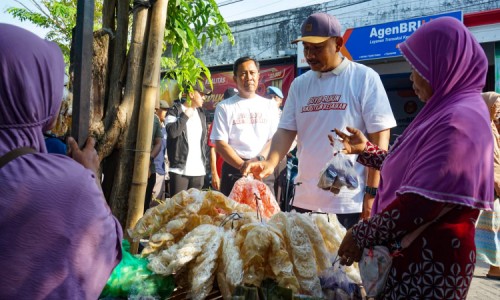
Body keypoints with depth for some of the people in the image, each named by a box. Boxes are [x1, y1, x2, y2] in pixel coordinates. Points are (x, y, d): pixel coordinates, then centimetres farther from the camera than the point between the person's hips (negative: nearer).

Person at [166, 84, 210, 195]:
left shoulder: (201, 113, 16)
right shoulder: (175, 111, -2)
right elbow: (172, 132, -21)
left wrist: (205, 161, 15)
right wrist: (186, 116, -9)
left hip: (199, 170, 5)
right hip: (180, 169, -5)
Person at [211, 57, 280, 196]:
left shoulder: (269, 105, 12)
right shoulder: (224, 107, 5)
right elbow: (220, 144, -1)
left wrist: (259, 159, -11)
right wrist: (243, 165, -13)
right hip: (234, 171, -1)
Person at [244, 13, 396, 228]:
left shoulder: (364, 78, -4)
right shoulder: (299, 84, 8)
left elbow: (380, 137, -7)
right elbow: (286, 130, 6)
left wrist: (372, 193, -10)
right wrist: (271, 163, -14)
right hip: (305, 199, 5)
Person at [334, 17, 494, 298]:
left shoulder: (459, 120, -21)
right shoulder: (447, 110, 12)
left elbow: (421, 203, -26)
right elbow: (406, 168, 18)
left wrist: (362, 235, -18)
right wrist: (366, 149, 15)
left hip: (432, 263, -9)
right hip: (417, 253, 9)